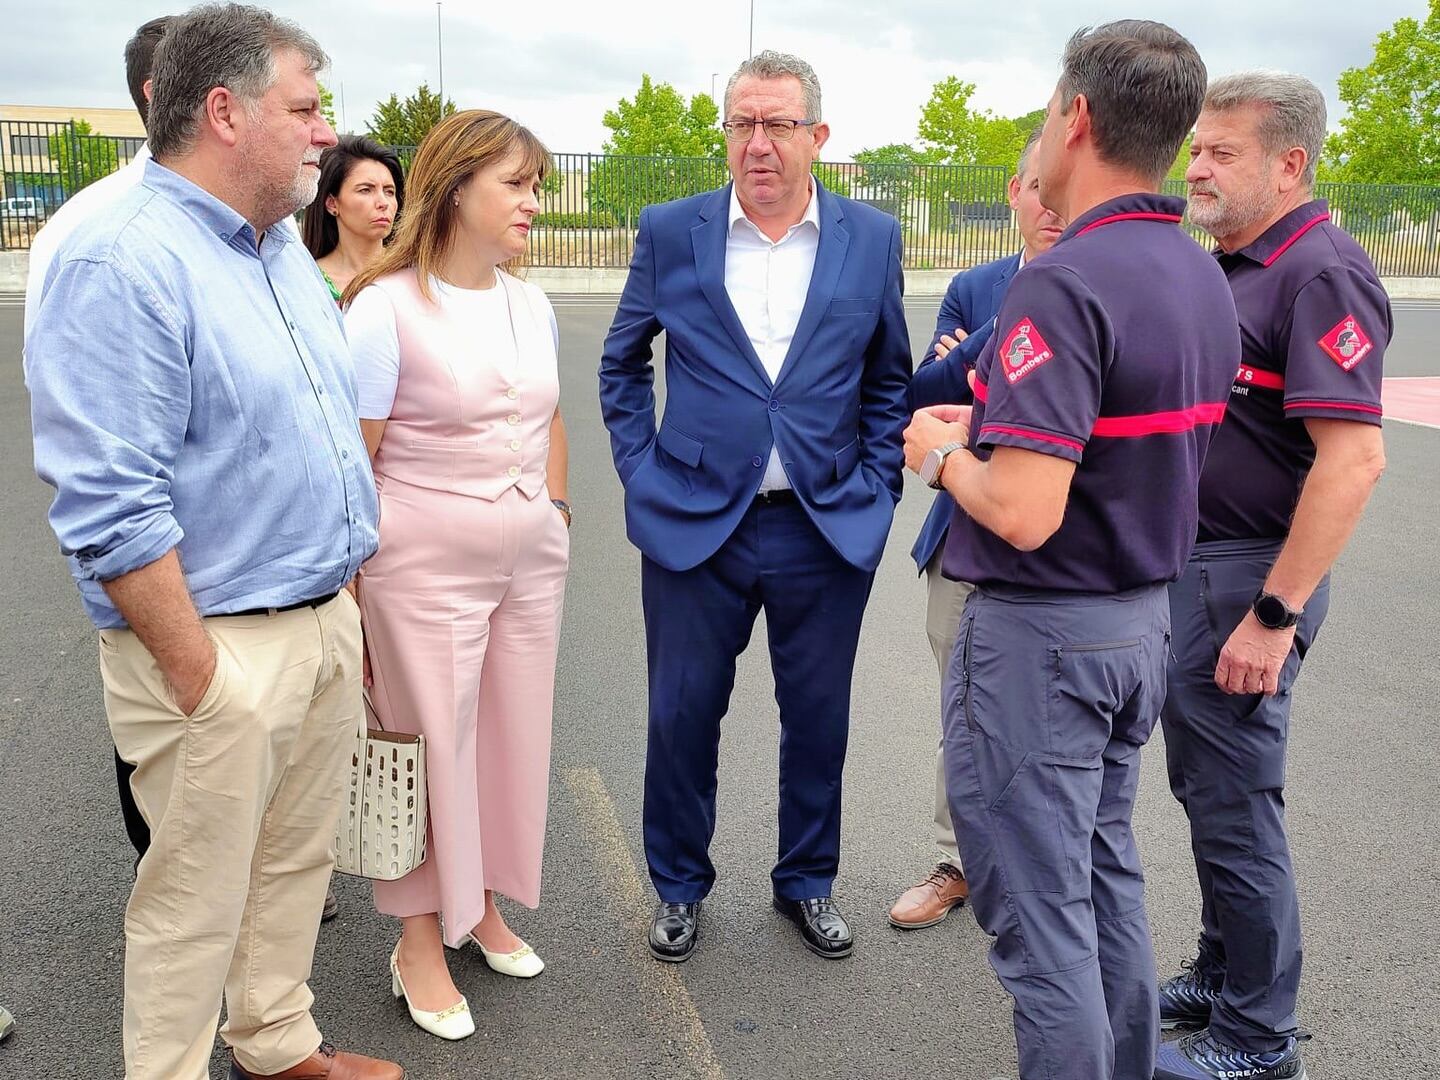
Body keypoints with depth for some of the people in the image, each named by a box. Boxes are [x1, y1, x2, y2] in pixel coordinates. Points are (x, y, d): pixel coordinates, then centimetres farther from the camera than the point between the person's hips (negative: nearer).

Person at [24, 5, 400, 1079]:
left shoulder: (284, 248, 11)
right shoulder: (121, 264, -18)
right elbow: (111, 507, -22)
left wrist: (348, 594, 16)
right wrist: (202, 680, -20)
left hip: (325, 623, 9)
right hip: (217, 644, -8)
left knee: (297, 863, 21)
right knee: (196, 901, 6)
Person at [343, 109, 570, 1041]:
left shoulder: (531, 305, 7)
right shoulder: (386, 307, -12)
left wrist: (553, 509, 14)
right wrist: (355, 596, -13)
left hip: (532, 556, 6)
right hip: (426, 563, -6)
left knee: (513, 736, 14)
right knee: (431, 745, 4)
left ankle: (481, 903, 36)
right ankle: (420, 942, 23)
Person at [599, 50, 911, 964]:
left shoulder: (872, 237, 1)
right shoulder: (670, 232, 0)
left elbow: (889, 379, 10)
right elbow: (623, 363, 11)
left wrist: (878, 486, 3)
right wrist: (641, 472, 4)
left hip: (830, 527, 1)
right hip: (695, 521, 0)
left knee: (818, 718, 12)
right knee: (683, 716, 9)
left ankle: (808, 881, 34)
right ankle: (680, 887, 30)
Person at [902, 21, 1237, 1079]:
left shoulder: (1064, 284, -23)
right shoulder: (1206, 279, 6)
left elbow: (1023, 514, -28)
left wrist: (944, 453, -9)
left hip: (1040, 633, -9)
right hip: (1145, 617, 9)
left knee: (1040, 908, 4)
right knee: (1107, 874, 23)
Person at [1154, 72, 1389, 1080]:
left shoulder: (1321, 272, -17)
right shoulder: (1231, 268, 12)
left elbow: (1354, 458, -25)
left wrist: (1274, 614, -26)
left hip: (1247, 578, -10)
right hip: (1188, 567, 10)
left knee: (1235, 807, 1)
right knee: (1206, 787, 19)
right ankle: (1219, 981, 37)